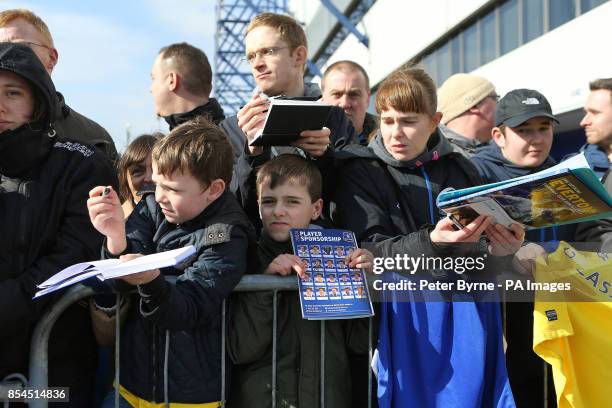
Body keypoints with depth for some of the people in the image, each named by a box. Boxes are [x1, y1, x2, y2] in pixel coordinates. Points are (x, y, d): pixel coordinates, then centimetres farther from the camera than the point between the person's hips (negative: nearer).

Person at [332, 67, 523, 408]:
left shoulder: (460, 169, 12)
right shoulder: (359, 173, 1)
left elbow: (486, 240, 15)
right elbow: (370, 252, -9)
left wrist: (498, 251, -10)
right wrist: (431, 242, -25)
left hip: (467, 304, 3)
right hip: (407, 307, -3)